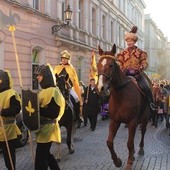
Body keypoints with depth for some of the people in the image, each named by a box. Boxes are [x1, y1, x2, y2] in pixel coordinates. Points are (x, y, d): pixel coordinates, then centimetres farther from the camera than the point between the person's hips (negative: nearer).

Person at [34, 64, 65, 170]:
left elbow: (54, 113, -25)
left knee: (40, 158, -2)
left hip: (47, 129, -10)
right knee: (45, 154, 20)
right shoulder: (45, 90, 12)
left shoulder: (53, 91, -18)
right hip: (43, 128, 10)